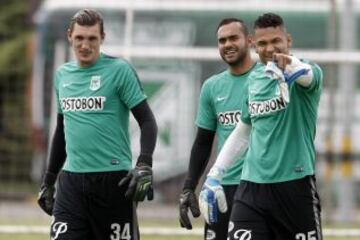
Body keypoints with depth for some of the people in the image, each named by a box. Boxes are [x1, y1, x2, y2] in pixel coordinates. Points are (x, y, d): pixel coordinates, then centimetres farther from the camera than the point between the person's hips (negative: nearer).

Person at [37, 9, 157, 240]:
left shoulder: (119, 70, -5)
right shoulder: (62, 74, 13)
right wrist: (48, 180, 23)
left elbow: (147, 121, -7)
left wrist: (144, 165, -21)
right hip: (71, 180, 5)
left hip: (113, 178, -5)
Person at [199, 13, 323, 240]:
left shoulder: (308, 72, -5)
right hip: (252, 185, 4)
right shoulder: (255, 79, 12)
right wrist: (214, 176, 19)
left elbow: (308, 75, -31)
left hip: (295, 185, -4)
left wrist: (292, 66, -55)